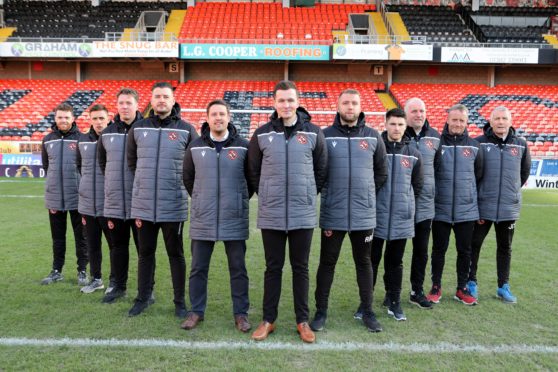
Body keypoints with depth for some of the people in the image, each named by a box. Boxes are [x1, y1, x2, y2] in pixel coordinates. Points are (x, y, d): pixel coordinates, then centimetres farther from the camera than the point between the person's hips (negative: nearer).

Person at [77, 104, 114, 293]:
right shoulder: (82, 140, 8)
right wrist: (85, 184, 13)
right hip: (87, 204, 5)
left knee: (115, 244, 4)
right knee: (92, 245, 15)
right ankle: (96, 279, 30)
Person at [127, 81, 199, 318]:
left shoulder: (186, 130, -2)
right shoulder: (138, 128, 6)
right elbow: (131, 161, 17)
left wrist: (180, 184, 5)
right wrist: (145, 183, 15)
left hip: (174, 205, -2)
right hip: (143, 205, 3)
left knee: (175, 254, 8)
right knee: (145, 253, 13)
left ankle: (180, 302, 20)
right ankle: (142, 298, 28)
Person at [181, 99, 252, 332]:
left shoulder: (243, 146, -3)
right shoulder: (195, 147, 4)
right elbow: (187, 178, 16)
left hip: (234, 219, -1)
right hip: (202, 219, 2)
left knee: (238, 268, 7)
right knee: (198, 268, 10)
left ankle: (241, 313, 21)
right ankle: (196, 311, 26)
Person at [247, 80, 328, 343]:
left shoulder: (313, 133, -1)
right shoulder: (262, 134, 1)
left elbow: (321, 170, 8)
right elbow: (253, 171, 10)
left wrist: (309, 194, 9)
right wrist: (266, 194, 9)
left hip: (303, 214, 0)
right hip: (271, 214, 0)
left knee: (300, 268, 11)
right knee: (273, 268, 11)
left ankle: (302, 321, 25)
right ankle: (268, 320, 25)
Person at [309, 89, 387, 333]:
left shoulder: (373, 137, 5)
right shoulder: (325, 136, -2)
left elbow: (381, 172, 13)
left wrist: (367, 194, 11)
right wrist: (326, 192, 1)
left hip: (364, 214, 2)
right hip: (332, 214, -1)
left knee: (363, 263, 14)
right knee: (327, 263, 8)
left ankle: (367, 311, 28)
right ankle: (321, 311, 23)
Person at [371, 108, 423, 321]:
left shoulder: (413, 154, 5)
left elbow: (417, 185, 13)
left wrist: (407, 204, 11)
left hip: (402, 218, 3)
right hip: (376, 217, -2)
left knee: (395, 262, 13)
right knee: (372, 261, 7)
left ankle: (394, 302, 25)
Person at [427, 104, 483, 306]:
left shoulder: (474, 146, 5)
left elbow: (479, 177, 13)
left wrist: (478, 205, 13)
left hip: (467, 210, 2)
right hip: (440, 210, -2)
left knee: (465, 251, 10)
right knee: (439, 249, 8)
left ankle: (462, 288, 26)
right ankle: (436, 287, 23)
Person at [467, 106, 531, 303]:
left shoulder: (521, 145, 4)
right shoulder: (479, 143, -6)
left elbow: (524, 172, 17)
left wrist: (512, 191, 16)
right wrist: (477, 194, 0)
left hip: (509, 208, 3)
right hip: (482, 206, -3)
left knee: (505, 248, 13)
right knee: (474, 245, 6)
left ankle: (504, 286, 26)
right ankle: (471, 283, 22)